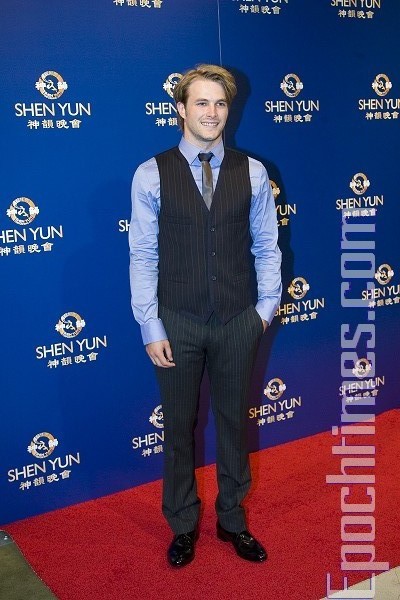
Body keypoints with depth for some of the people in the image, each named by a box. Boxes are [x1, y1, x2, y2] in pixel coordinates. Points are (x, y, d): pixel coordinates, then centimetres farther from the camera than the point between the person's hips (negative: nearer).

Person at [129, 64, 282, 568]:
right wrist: (151, 328, -8)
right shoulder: (151, 175, -6)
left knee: (233, 420, 16)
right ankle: (183, 524, 36)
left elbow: (267, 246, 6)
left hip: (238, 321, 2)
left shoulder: (252, 173, 0)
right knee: (179, 425, 14)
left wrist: (266, 306, 0)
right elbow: (143, 256, -6)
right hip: (177, 323, -1)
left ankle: (231, 517, 39)